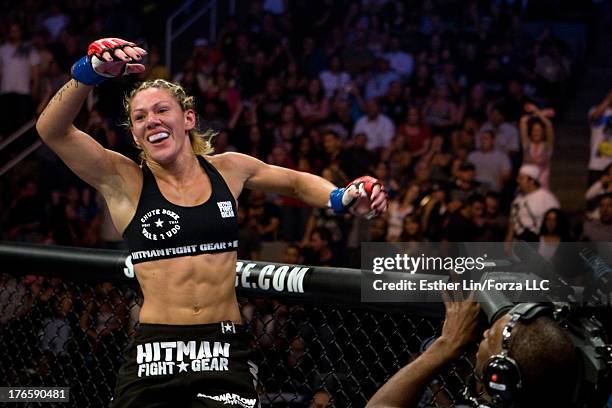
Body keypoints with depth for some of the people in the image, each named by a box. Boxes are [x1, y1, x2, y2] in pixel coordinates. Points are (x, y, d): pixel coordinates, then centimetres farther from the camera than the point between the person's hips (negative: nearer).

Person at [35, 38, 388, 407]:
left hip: (225, 354, 1)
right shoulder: (125, 181, 1)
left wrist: (342, 199, 8)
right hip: (154, 358, -1)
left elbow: (296, 182, 28)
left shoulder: (228, 169, 10)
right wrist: (92, 72, -28)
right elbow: (52, 130, -12)